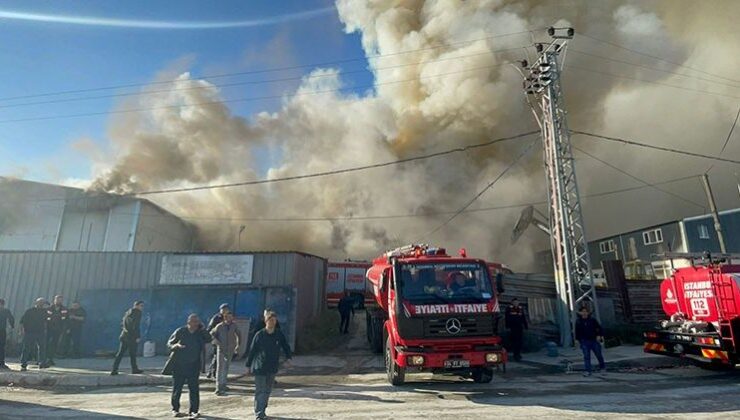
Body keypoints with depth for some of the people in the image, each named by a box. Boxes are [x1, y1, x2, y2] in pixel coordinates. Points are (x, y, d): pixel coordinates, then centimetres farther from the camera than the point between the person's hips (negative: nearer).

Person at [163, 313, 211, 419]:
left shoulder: (200, 333, 1)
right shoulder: (180, 331, -5)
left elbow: (209, 339, -14)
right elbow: (169, 344, -1)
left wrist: (203, 328, -18)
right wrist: (176, 345, -23)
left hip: (193, 366, 1)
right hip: (178, 365, -1)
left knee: (194, 388, -1)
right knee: (177, 388, 9)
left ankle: (194, 410, 8)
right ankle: (175, 409, 28)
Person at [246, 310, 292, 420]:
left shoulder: (279, 334, -2)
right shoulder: (259, 335, -9)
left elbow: (286, 346, 4)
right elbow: (252, 350, -1)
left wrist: (288, 357, -12)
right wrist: (248, 365, 3)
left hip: (272, 368, 3)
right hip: (259, 367, -3)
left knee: (267, 391, 13)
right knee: (260, 391, -4)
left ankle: (262, 411, 29)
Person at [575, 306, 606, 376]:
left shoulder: (592, 320, -4)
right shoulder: (578, 321, -1)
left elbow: (599, 328, 4)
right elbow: (577, 331, 8)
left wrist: (599, 335, -8)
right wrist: (577, 339, 7)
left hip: (594, 340, 0)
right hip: (584, 342, 0)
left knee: (598, 354, 14)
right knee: (586, 356, -4)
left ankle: (602, 366, 40)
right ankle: (588, 371, -1)